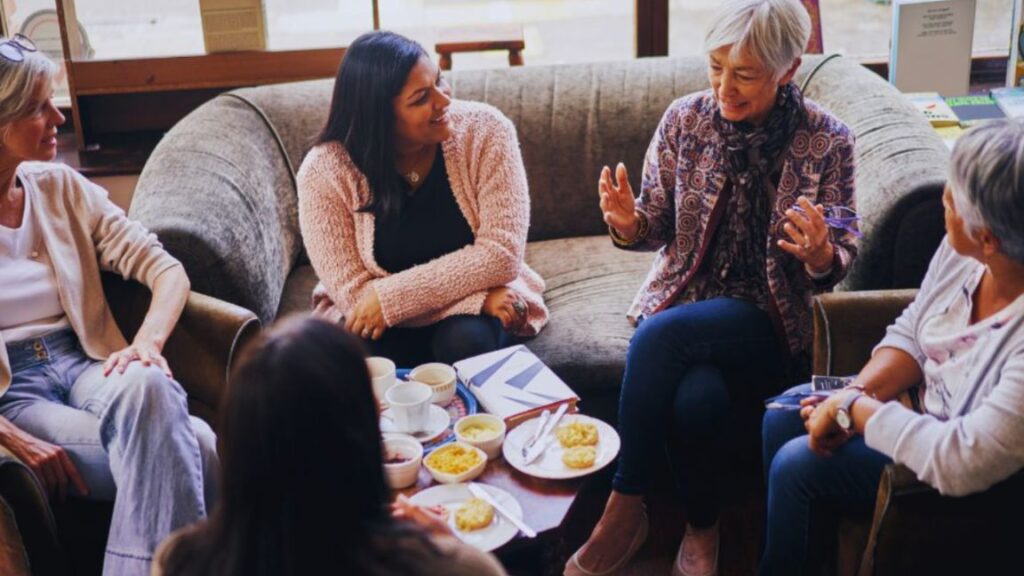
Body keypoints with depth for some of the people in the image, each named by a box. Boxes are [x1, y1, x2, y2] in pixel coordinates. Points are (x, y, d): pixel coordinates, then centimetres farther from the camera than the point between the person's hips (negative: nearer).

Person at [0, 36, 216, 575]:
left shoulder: (61, 188, 7)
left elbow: (168, 273, 3)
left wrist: (147, 342, -18)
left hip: (84, 364, 4)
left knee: (146, 386, -34)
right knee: (194, 449, -29)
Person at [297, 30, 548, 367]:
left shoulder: (485, 131, -15)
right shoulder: (325, 171, -17)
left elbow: (501, 253, -19)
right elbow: (352, 290, -18)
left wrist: (391, 298, -25)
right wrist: (478, 298, -25)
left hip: (469, 317, 0)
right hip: (374, 320, 0)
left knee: (467, 340, -32)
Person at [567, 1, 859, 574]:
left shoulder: (827, 140, -6)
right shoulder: (685, 119, -1)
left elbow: (838, 260, -2)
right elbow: (659, 226, 6)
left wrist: (821, 256, -26)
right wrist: (629, 223, -17)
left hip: (769, 317, -2)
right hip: (684, 296, 3)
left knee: (659, 334, -31)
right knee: (697, 397, -31)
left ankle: (626, 507, -12)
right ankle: (701, 529, -3)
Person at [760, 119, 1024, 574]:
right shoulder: (963, 249, -15)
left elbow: (962, 462, -38)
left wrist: (853, 409, -28)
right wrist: (856, 393, -16)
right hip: (918, 398, 8)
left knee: (797, 464, -10)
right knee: (780, 418, 5)